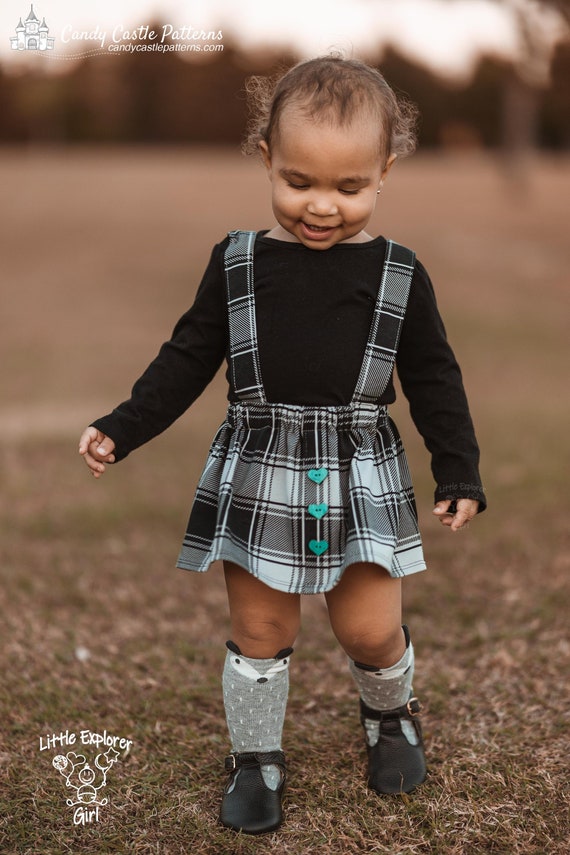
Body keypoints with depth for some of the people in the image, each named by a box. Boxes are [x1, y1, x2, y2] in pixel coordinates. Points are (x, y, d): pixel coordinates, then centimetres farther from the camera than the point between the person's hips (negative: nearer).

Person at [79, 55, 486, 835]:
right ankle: (256, 756, 30)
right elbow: (188, 358, 4)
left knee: (371, 629, 5)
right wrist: (124, 428, -2)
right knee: (260, 631, 9)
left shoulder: (399, 277, -4)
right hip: (258, 474, 1)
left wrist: (460, 474, -4)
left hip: (361, 480, 0)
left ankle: (391, 715, 38)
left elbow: (435, 381, 2)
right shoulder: (237, 264, -3)